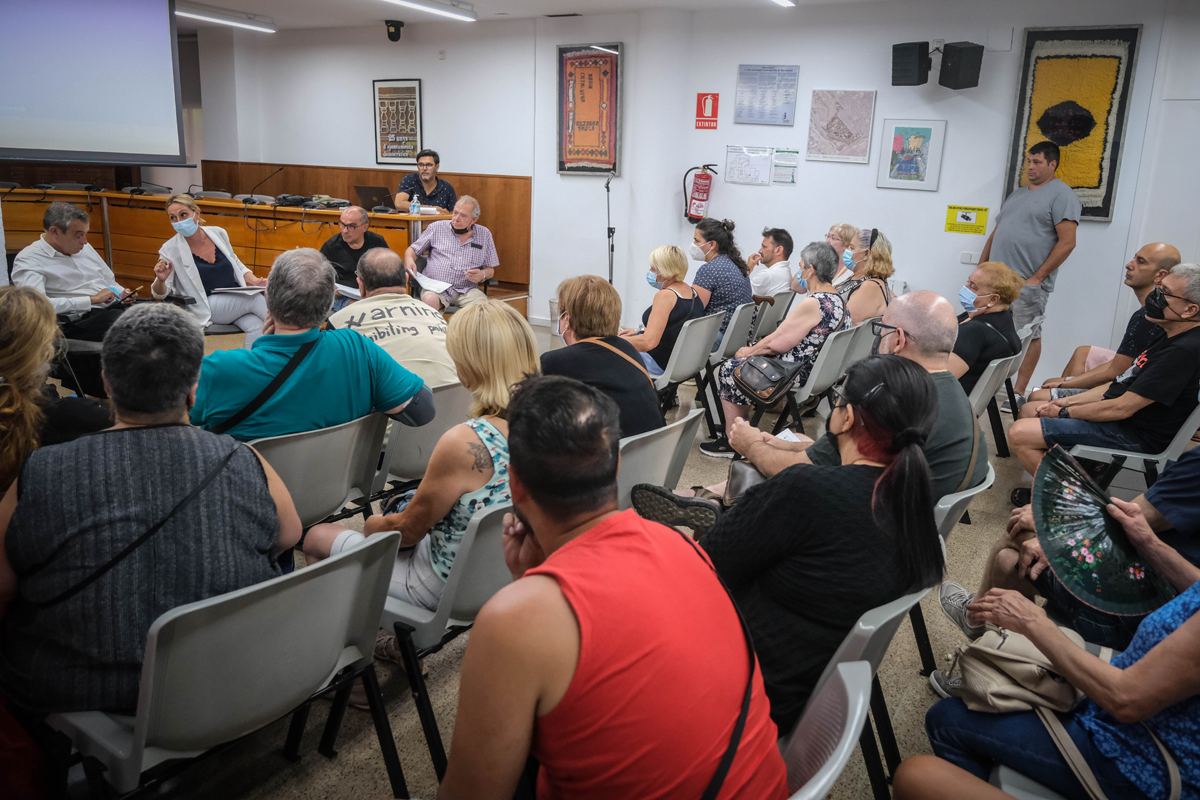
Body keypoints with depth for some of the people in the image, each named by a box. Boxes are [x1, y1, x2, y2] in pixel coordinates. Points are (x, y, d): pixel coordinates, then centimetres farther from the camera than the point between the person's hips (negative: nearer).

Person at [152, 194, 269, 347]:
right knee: (256, 299, -29)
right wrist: (161, 280, -24)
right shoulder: (171, 249, -4)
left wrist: (255, 281, 3)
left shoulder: (218, 233, 6)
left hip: (237, 300, 4)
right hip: (207, 308, -4)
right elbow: (160, 294, 0)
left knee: (256, 326, -30)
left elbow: (237, 265, 22)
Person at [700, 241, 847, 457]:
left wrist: (748, 351, -1)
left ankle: (733, 443, 13)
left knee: (729, 369, 5)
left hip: (799, 376, -10)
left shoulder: (812, 304, -25)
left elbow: (775, 344, -20)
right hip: (818, 373, 10)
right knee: (743, 361, 21)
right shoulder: (838, 300, 7)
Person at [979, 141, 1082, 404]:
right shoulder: (1016, 194, 20)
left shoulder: (1061, 195, -5)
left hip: (1027, 284, -7)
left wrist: (1037, 278, -15)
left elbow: (1067, 242, -12)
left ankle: (1018, 394, 3)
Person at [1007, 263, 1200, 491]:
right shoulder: (1174, 338, 9)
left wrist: (1063, 412, -11)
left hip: (1133, 436, -11)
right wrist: (1067, 401, 7)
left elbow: (1121, 408, -24)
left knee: (1019, 433, -20)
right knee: (1029, 409, 16)